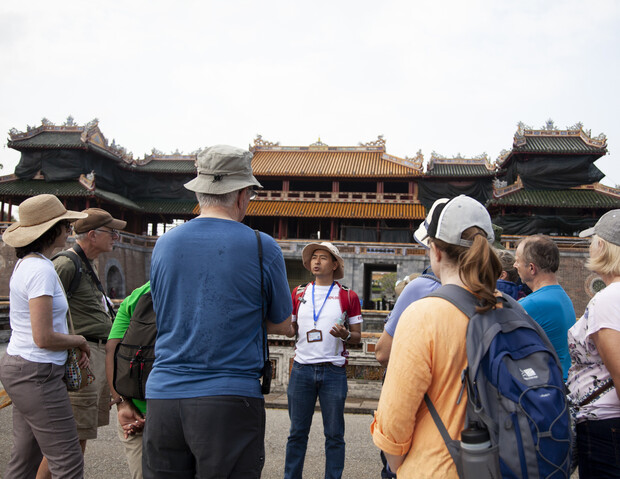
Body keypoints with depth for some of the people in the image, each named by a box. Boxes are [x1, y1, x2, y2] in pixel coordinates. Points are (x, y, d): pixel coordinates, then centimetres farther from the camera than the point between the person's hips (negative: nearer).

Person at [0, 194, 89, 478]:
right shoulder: (41, 270, -19)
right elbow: (44, 337, -22)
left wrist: (73, 346, 6)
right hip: (36, 374, -10)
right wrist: (79, 341, -5)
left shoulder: (25, 264, 11)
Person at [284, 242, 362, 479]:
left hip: (334, 371, -1)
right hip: (302, 369, 2)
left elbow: (357, 336, 5)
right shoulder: (298, 293, 10)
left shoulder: (348, 297, 3)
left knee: (334, 434, 5)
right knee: (297, 432, 9)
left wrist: (345, 335, -16)